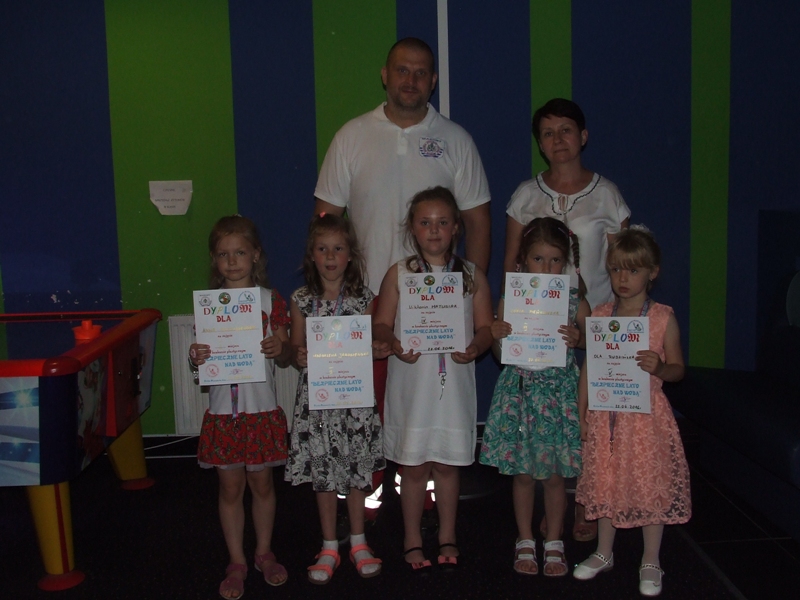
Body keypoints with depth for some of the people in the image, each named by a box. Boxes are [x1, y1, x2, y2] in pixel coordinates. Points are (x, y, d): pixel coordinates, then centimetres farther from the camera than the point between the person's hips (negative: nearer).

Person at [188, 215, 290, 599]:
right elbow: (198, 362, 5)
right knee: (230, 487, 9)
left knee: (262, 483, 12)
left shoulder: (270, 301, -1)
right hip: (223, 411, 1)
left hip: (262, 409, 0)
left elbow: (284, 358, 3)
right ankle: (236, 562, 24)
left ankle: (264, 552, 31)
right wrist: (196, 359, -18)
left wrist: (279, 348, -19)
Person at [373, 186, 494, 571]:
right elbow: (381, 325, 0)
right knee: (413, 466, 8)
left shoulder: (472, 276, 4)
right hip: (411, 384, -1)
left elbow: (486, 327, 3)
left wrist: (474, 348, -18)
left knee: (447, 464, 11)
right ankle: (412, 539, 25)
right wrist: (394, 344, -20)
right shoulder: (398, 274, 1)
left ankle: (447, 538, 29)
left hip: (454, 384, 1)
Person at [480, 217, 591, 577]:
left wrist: (577, 338, -16)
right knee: (523, 473, 10)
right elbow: (502, 355, 3)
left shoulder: (575, 302, -2)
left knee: (554, 475, 8)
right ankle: (525, 541, 27)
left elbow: (591, 344, 4)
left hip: (559, 394, 0)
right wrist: (497, 335, -17)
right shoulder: (510, 301, -2)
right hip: (520, 391, 0)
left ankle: (554, 543, 26)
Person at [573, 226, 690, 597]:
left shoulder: (663, 318, -5)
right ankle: (604, 553, 32)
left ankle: (650, 563, 22)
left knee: (651, 485, 4)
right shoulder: (599, 316, 2)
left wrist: (659, 367, -21)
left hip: (645, 414, -2)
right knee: (606, 483, 13)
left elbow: (678, 369, 1)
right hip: (605, 414, 3)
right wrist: (581, 415, 5)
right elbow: (588, 368, 6)